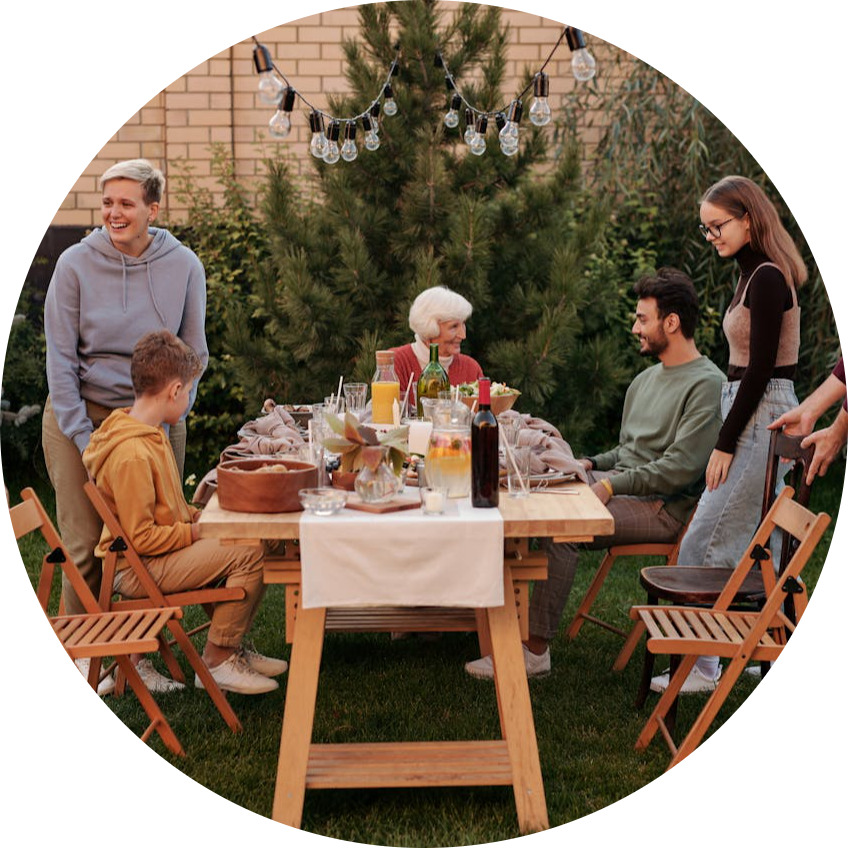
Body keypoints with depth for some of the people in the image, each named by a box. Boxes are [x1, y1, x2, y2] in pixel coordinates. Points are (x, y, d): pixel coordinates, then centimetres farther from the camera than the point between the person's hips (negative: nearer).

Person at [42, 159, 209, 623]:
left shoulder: (183, 266, -2)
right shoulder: (76, 263, -6)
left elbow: (193, 354, 3)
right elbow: (60, 357, -6)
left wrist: (166, 419, -7)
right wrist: (84, 437, -12)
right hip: (81, 415, -1)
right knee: (85, 548, -1)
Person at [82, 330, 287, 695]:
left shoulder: (148, 435, 10)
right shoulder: (131, 454, -25)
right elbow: (141, 537, -24)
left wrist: (202, 516, 6)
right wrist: (197, 532, -15)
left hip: (156, 556, 11)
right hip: (138, 568, -11)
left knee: (254, 540, 12)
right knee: (248, 554, -20)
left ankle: (232, 647, 18)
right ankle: (217, 661, -7)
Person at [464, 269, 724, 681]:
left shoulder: (707, 385, -10)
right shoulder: (646, 379, 19)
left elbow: (679, 469, -19)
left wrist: (611, 486, -19)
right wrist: (591, 465, 7)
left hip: (663, 507, -9)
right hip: (620, 486, 9)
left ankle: (535, 650, -24)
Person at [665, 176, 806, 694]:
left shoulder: (766, 280, -16)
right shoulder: (762, 275, 14)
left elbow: (760, 370, -19)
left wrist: (726, 443, -17)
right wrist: (729, 436, 18)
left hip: (761, 418, -10)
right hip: (764, 419, 10)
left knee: (706, 545, -6)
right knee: (761, 545, 14)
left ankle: (700, 667, 1)